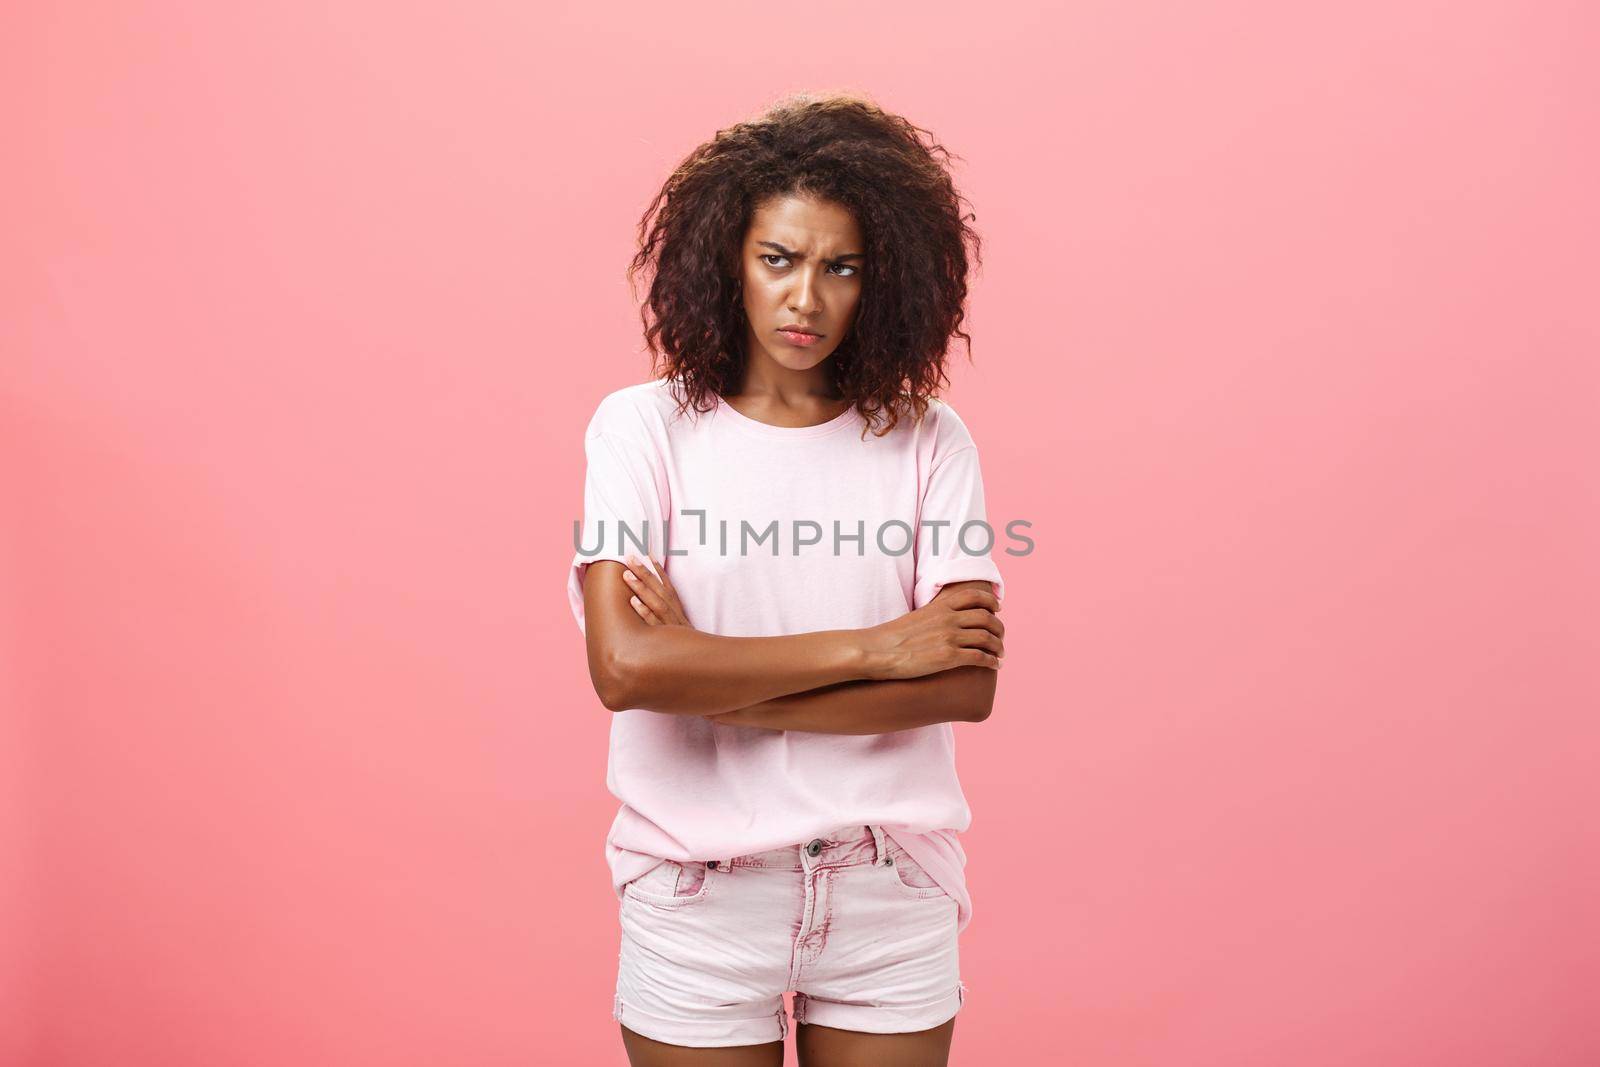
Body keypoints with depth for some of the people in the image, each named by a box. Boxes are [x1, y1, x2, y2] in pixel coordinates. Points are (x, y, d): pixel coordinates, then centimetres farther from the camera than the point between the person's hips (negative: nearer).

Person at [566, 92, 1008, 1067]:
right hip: (699, 898, -1)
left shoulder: (928, 440, -2)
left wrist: (715, 682, -16)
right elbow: (625, 668, -18)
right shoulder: (644, 427, -6)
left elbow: (967, 685, -11)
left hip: (893, 894, 2)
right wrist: (870, 648, -16)